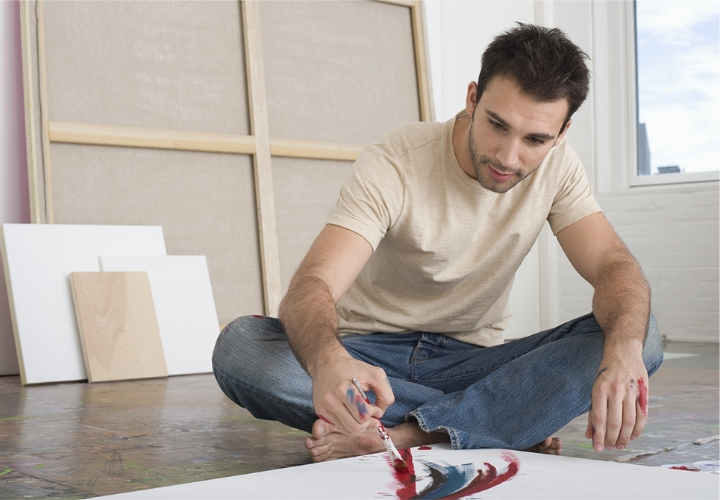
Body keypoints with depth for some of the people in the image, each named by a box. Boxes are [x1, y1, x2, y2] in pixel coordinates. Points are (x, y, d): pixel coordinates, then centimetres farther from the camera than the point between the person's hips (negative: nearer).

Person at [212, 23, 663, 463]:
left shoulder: (556, 166, -7)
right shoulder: (394, 165, -19)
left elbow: (615, 266, -14)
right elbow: (313, 284, -29)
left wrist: (623, 349, -39)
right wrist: (328, 361, -54)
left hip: (472, 360, 2)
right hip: (372, 355, -2)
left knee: (641, 337, -22)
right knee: (237, 348, -33)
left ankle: (407, 436, -31)